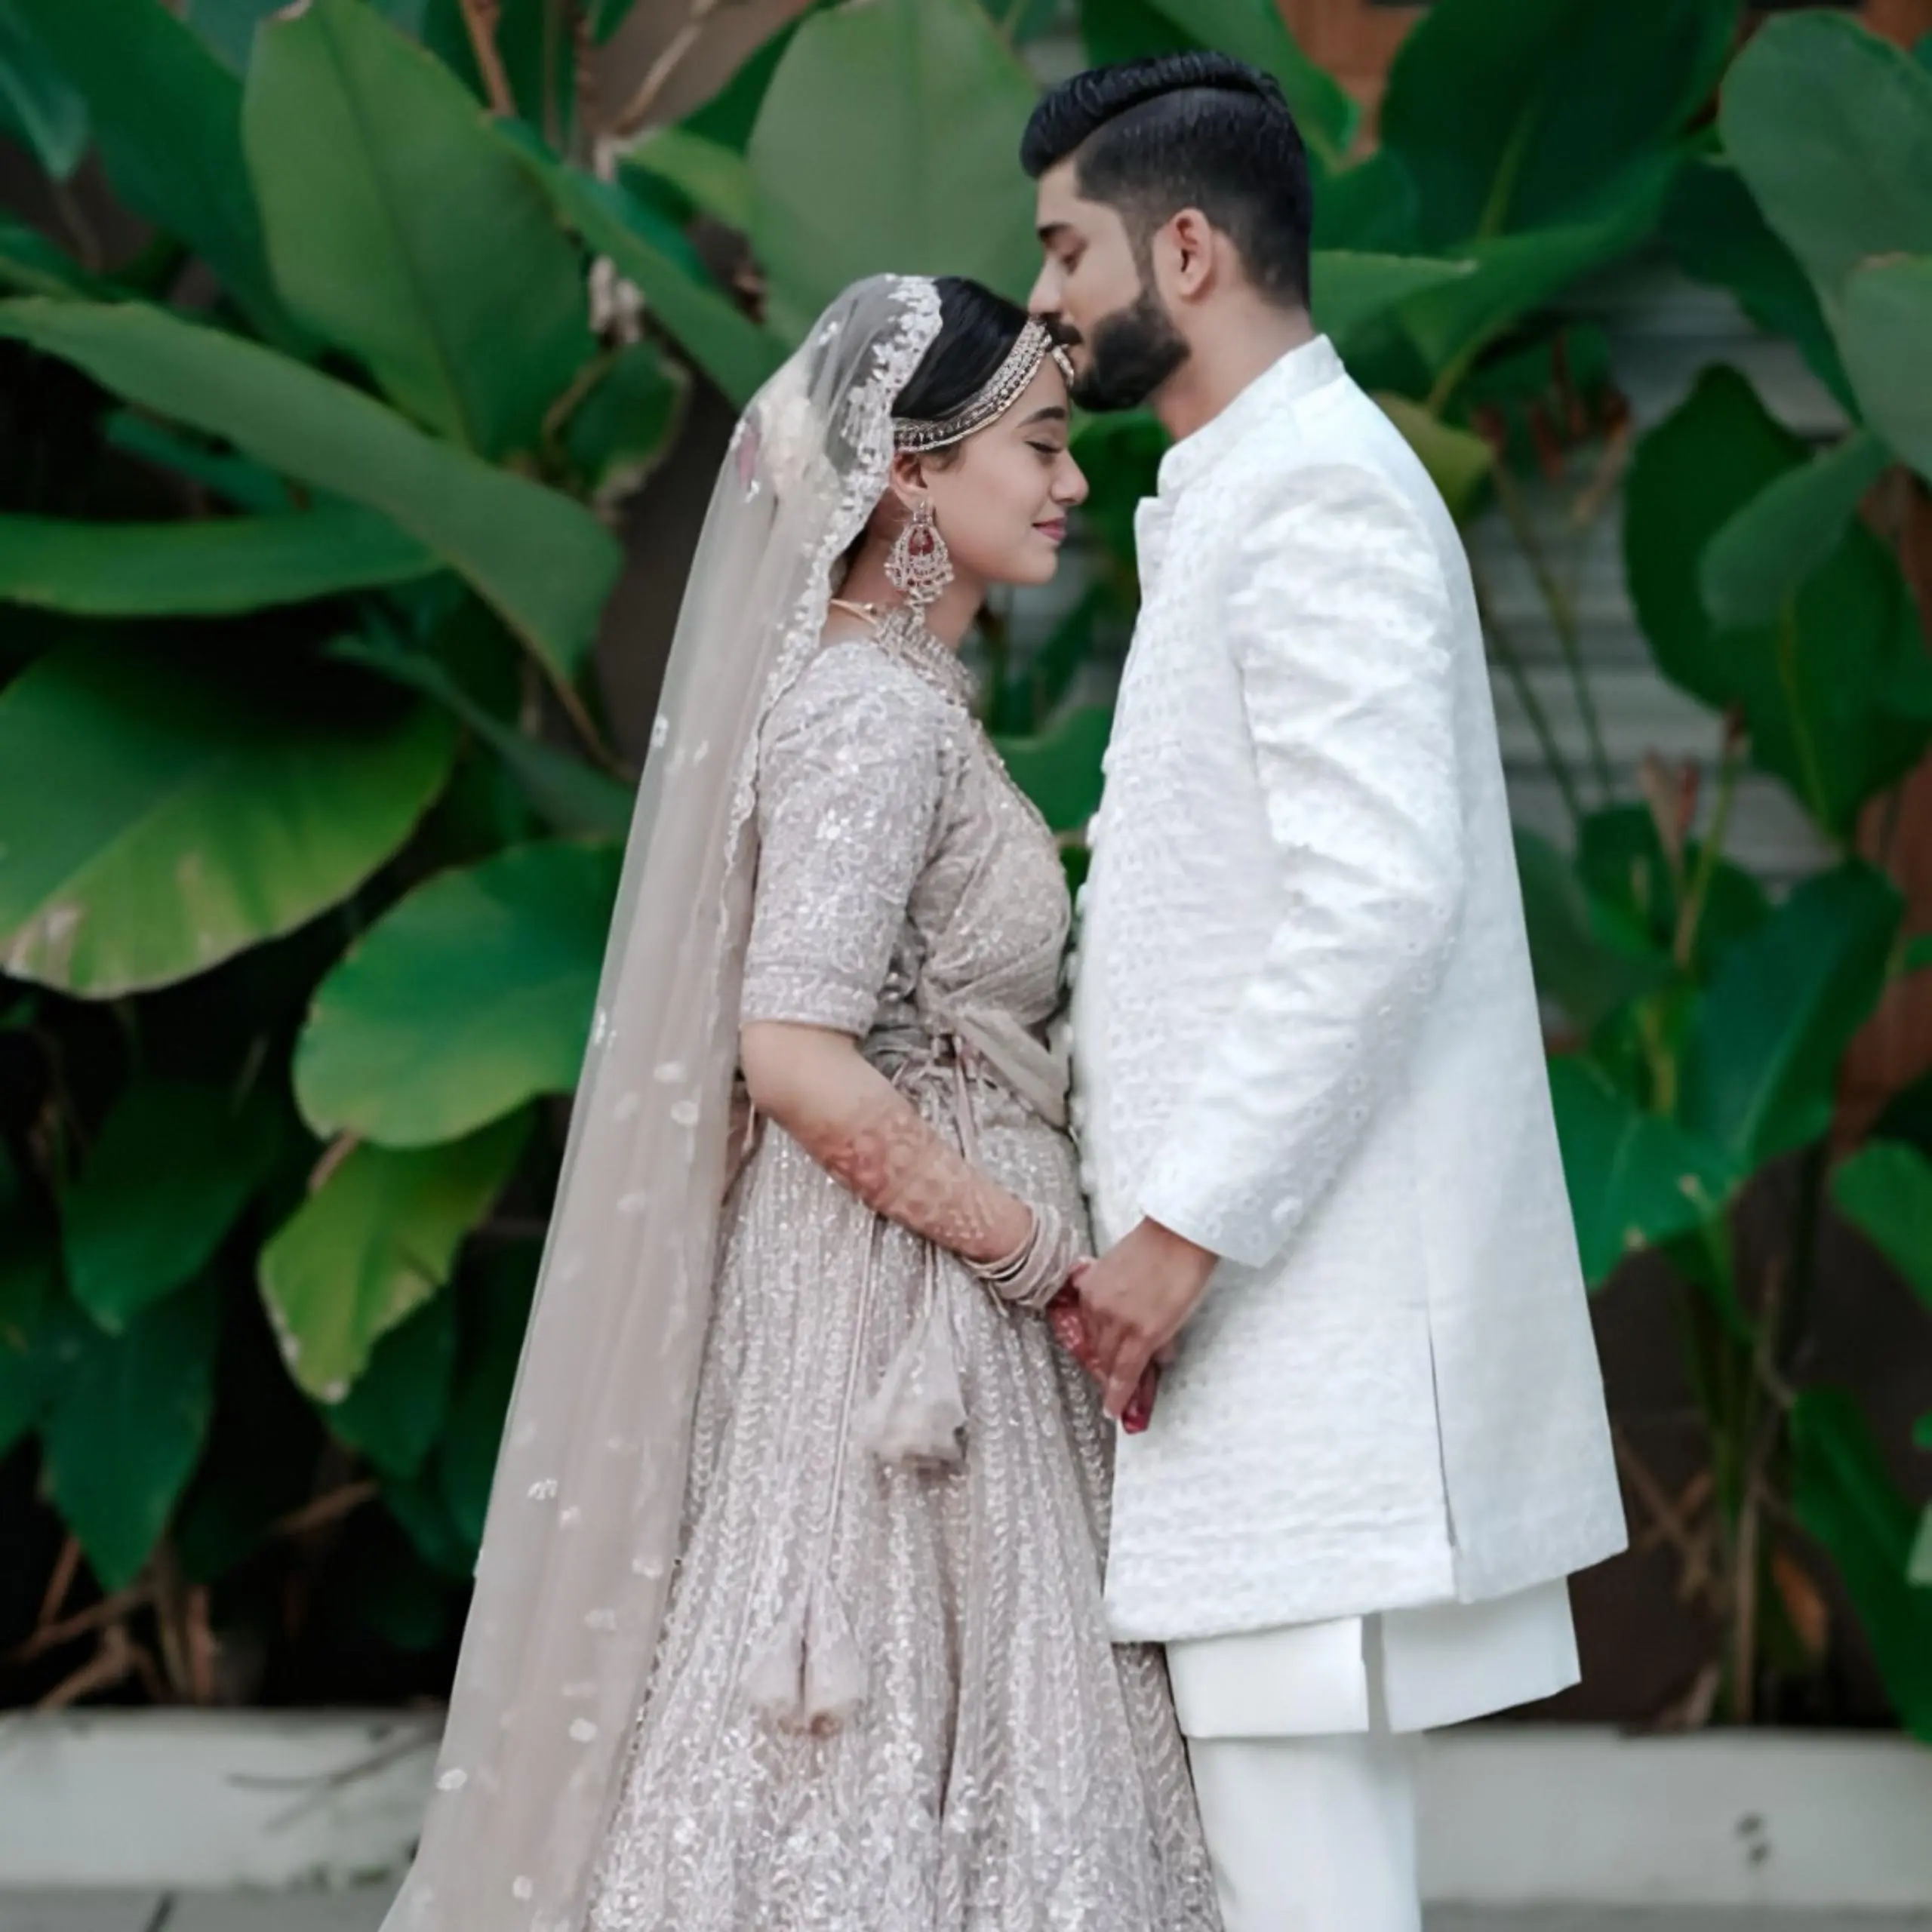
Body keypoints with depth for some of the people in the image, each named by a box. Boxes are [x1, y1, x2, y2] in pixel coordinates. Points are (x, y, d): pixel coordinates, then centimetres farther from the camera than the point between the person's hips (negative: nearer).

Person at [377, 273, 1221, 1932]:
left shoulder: (908, 697, 13)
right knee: (883, 1784, -5)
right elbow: (795, 1058, -24)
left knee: (933, 1765, 11)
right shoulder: (870, 710, -15)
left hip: (936, 1312, 9)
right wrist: (1042, 1252, -16)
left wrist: (1041, 1242, 10)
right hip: (894, 1306, -9)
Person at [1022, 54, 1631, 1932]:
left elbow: (1379, 896, -21)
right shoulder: (1237, 495, 21)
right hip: (1252, 1300, 11)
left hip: (1311, 1317, -11)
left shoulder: (1317, 482, -11)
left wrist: (1188, 1228, -20)